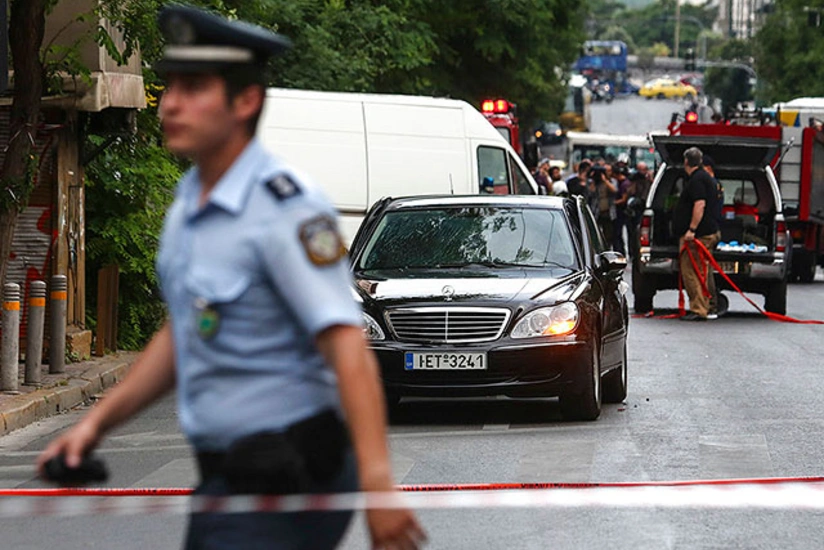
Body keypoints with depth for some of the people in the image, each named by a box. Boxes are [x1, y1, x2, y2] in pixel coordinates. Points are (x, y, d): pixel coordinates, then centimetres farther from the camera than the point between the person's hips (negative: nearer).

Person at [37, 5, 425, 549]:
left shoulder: (285, 207, -18)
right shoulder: (191, 198, 11)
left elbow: (347, 344, -27)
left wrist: (377, 482, -36)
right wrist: (97, 421, 20)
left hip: (284, 489, -9)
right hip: (224, 480, 9)